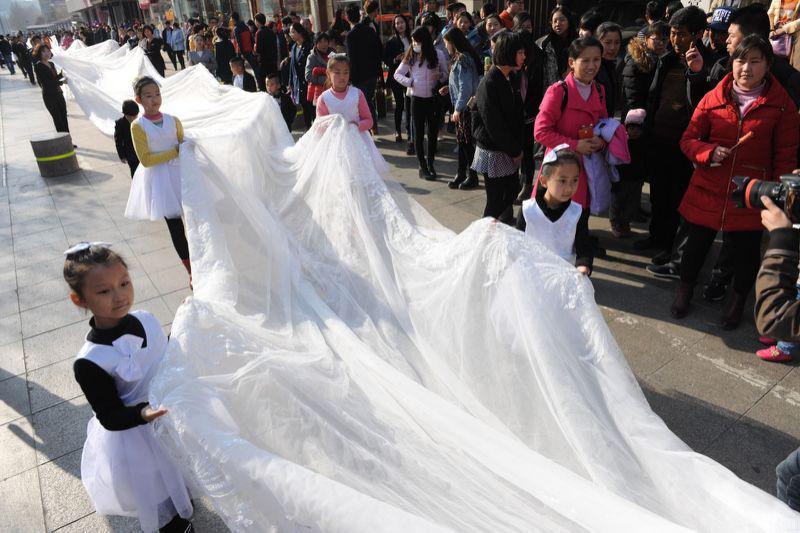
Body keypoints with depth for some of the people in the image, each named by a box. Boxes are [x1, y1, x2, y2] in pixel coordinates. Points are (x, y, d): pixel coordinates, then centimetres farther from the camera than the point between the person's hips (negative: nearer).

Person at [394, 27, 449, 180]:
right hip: (417, 99, 0)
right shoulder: (410, 56, 1)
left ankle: (430, 164, 22)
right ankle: (423, 166, 10)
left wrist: (440, 76, -16)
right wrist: (409, 82, -11)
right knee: (419, 133, 3)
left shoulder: (437, 55, -1)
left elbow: (446, 74, 6)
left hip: (434, 99, 0)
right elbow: (397, 74, 6)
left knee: (433, 132, 8)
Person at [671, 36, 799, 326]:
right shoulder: (713, 99, -1)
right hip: (707, 191, 1)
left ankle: (738, 300, 34)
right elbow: (688, 140, 4)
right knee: (696, 243, 12)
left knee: (746, 250, 11)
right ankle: (685, 289, 36)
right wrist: (710, 152, -15)